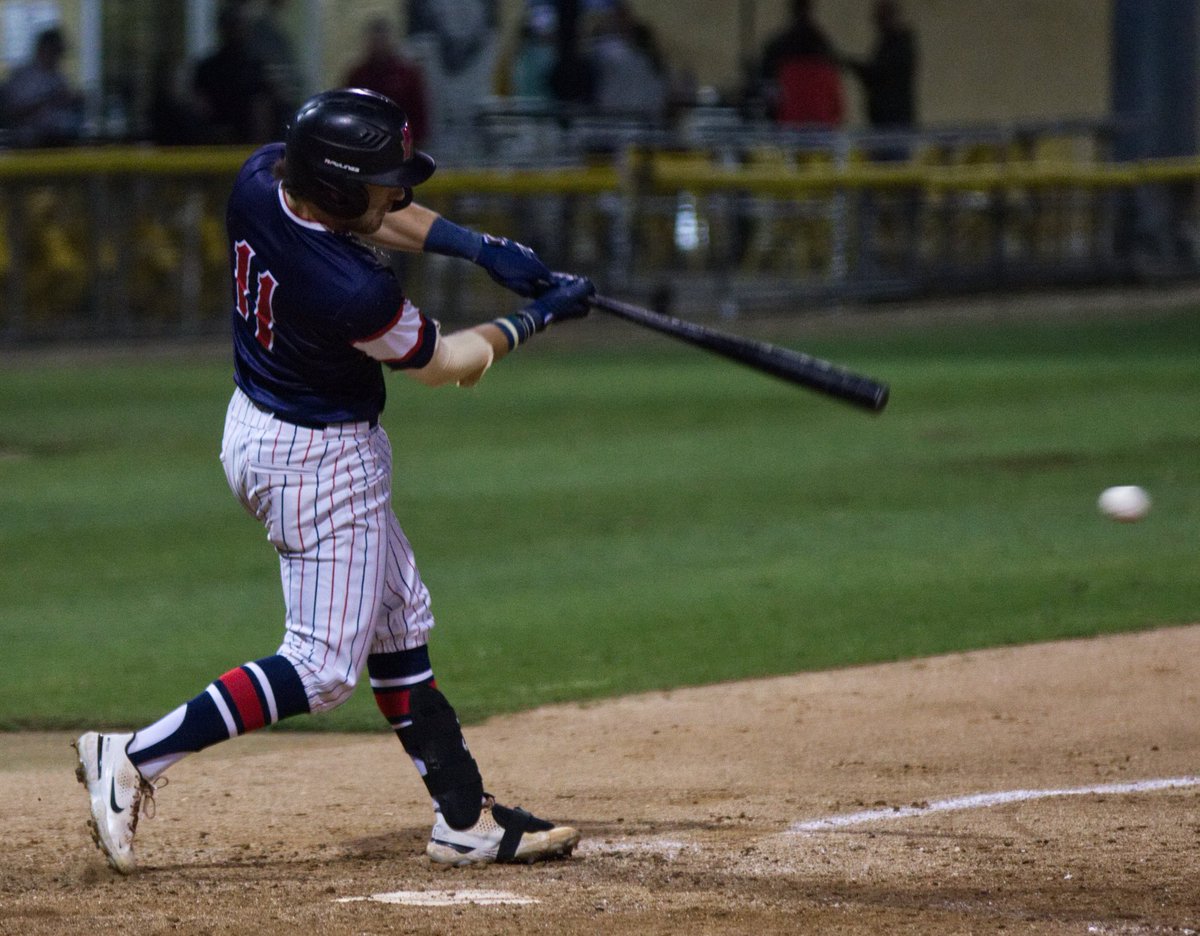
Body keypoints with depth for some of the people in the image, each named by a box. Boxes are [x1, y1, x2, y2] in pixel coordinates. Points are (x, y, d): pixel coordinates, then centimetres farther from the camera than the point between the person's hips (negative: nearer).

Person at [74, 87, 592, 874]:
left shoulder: (263, 177, -14)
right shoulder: (355, 294, -34)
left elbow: (364, 213, 8)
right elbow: (441, 365, -13)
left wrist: (477, 245, -2)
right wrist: (532, 320, 2)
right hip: (322, 461, -10)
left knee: (399, 630, 17)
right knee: (323, 668, 0)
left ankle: (467, 822, 24)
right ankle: (133, 760, -3)